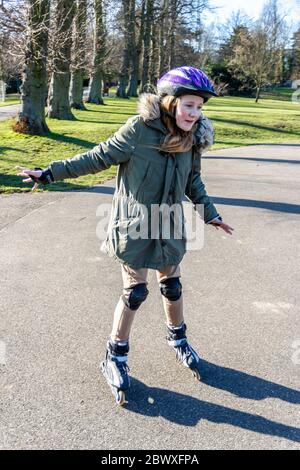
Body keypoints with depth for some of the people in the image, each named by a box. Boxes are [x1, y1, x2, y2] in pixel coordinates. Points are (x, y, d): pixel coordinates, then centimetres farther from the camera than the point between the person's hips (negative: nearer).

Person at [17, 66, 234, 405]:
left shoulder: (192, 137, -2)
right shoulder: (139, 129, -18)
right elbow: (99, 158, -13)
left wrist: (209, 213, 16)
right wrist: (50, 174, -12)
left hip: (169, 225, 5)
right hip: (134, 225, -4)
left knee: (172, 286, 15)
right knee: (135, 292, 1)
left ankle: (177, 338, 43)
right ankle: (115, 358, 23)